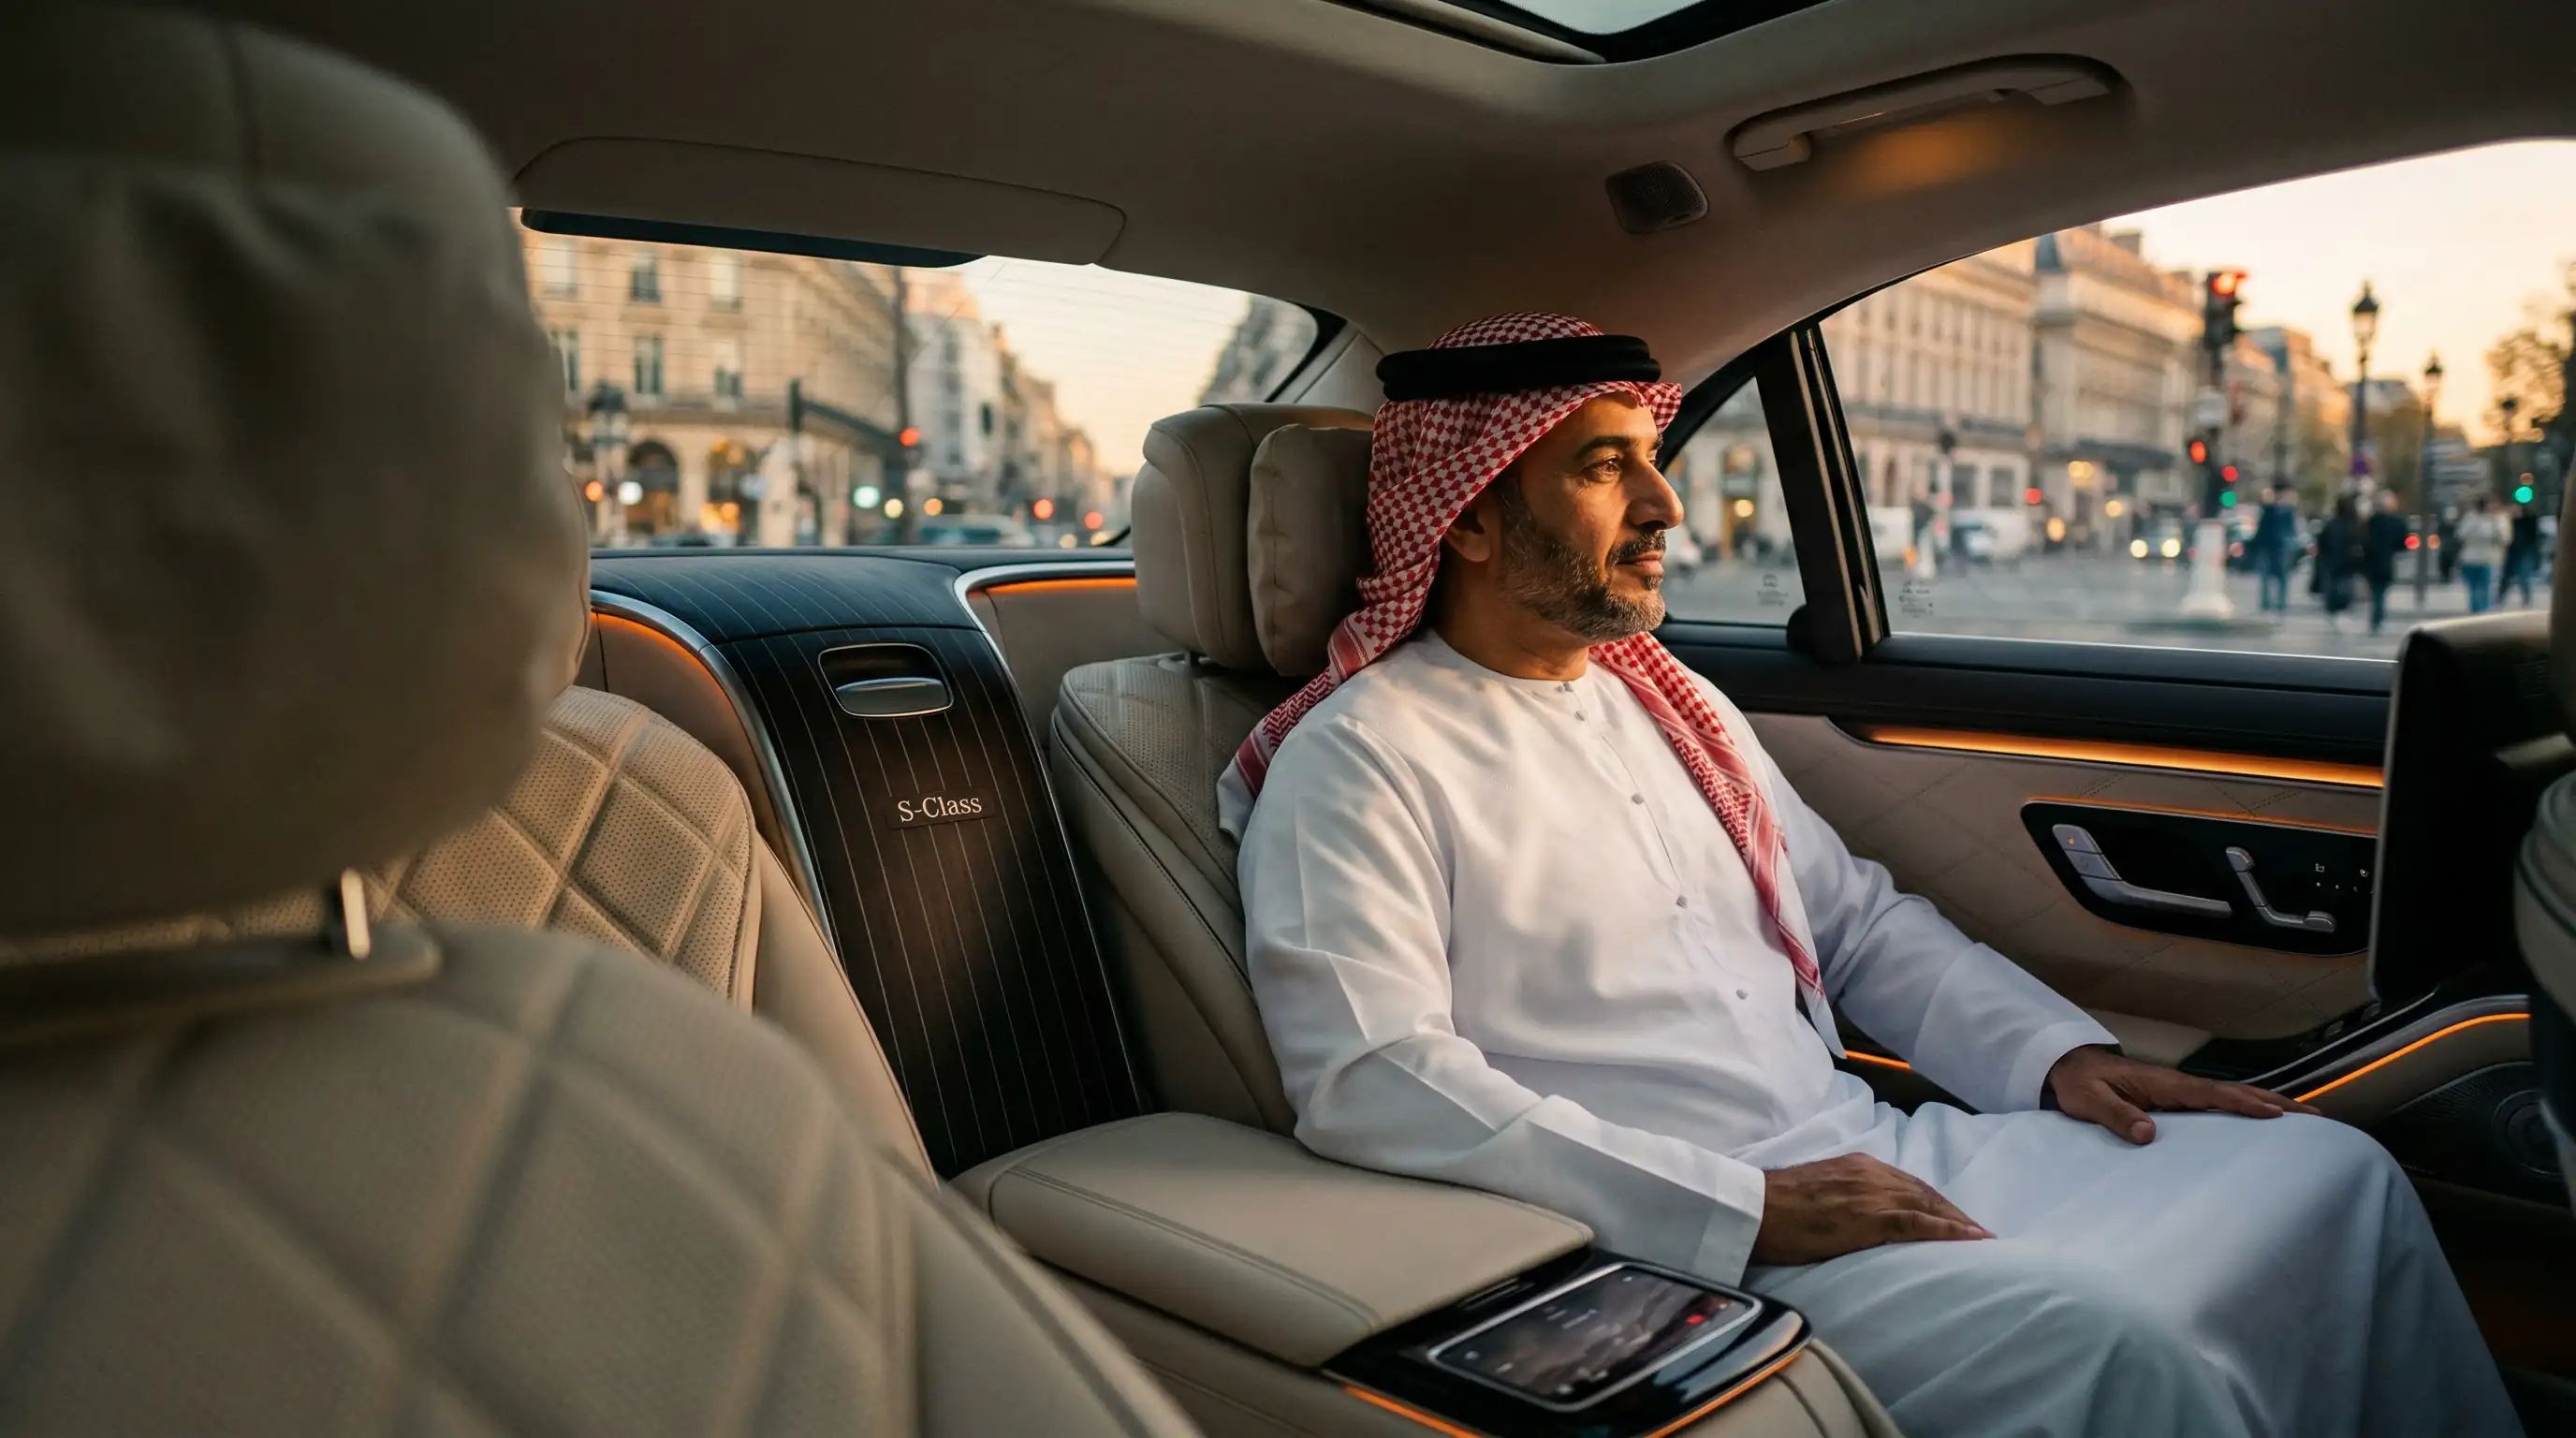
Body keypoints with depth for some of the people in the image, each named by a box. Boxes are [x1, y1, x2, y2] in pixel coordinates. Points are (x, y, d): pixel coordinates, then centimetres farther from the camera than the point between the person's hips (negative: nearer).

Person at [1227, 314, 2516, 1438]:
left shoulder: (1674, 705, 17)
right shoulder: (1359, 762, -10)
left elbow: (1859, 921, 24)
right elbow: (1370, 1084, -21)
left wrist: (2059, 1051, 7)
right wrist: (1747, 1210, -22)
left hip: (1875, 1158, 8)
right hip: (1678, 1248, -8)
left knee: (2333, 1174, 4)